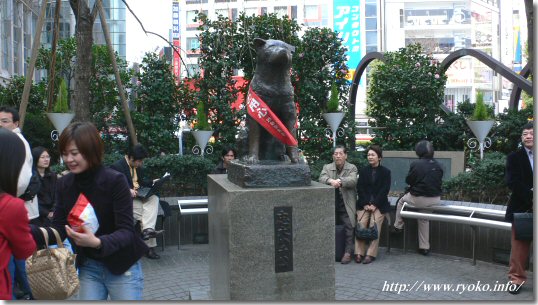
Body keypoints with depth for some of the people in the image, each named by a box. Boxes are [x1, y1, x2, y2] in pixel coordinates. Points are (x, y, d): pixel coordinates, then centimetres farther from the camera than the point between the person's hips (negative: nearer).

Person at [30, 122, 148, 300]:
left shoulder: (115, 181, -20)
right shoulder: (64, 184, -4)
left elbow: (126, 231, -23)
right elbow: (59, 231, -4)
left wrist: (98, 243, -42)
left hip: (122, 267, -4)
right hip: (88, 268, 5)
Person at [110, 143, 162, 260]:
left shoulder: (138, 166, 12)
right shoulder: (116, 166, -14)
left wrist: (152, 182, 6)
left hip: (137, 196, 7)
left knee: (154, 198, -21)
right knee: (144, 212, -23)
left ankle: (147, 230, -32)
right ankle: (149, 247, -18)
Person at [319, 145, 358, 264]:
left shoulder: (352, 168, 6)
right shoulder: (327, 167, 12)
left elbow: (352, 181, -12)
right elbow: (322, 178, -8)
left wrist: (340, 181, -32)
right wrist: (331, 181, -31)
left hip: (346, 204, -2)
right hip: (331, 203, 2)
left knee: (349, 227, -11)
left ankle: (347, 252, -6)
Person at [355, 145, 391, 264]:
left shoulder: (385, 172, 4)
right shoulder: (363, 171, 12)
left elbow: (385, 190, -2)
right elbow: (360, 188, 6)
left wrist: (374, 204, -11)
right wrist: (365, 204, -7)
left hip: (379, 204, -2)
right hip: (364, 204, 2)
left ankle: (371, 254, -11)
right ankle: (359, 253, -9)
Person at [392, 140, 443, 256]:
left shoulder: (416, 164, -15)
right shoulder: (438, 165, 0)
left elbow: (408, 181, -3)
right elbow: (439, 182, 12)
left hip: (419, 199, -5)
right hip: (435, 200, 5)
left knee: (401, 201, 25)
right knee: (424, 219, 25)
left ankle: (398, 227, 31)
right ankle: (424, 247, 28)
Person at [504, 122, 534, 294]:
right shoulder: (514, 158, 3)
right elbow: (512, 182, -9)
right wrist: (531, 198, -18)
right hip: (522, 208, -1)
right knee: (519, 246, 4)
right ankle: (517, 278, 14)